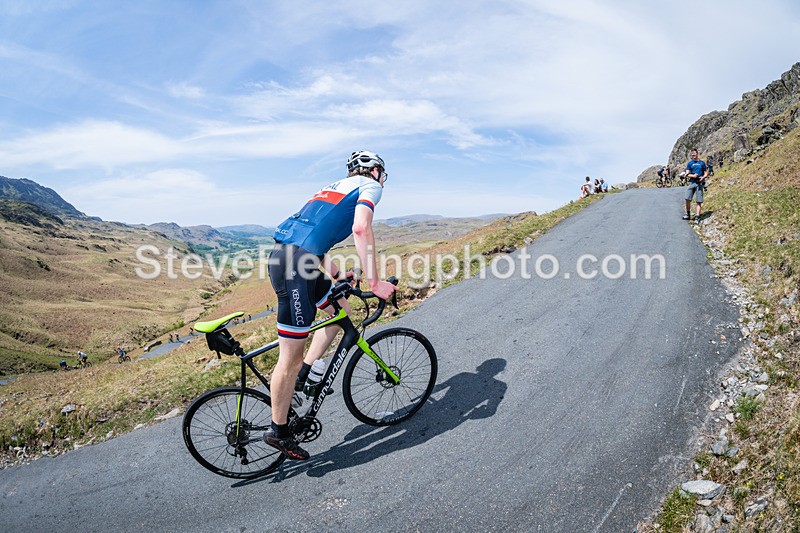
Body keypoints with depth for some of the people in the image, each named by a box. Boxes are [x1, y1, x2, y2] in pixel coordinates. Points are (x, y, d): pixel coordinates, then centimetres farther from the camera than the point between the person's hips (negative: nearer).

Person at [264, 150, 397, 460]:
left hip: (285, 255, 10)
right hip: (296, 264, -9)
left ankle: (301, 378, 24)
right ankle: (278, 431, 15)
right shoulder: (369, 185, 6)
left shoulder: (337, 187, 30)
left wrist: (338, 276, 36)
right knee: (291, 357, 0)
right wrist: (374, 283, -11)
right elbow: (361, 229, -13)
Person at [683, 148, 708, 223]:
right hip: (692, 182, 1)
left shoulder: (702, 163, 10)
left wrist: (703, 177, -11)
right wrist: (693, 175, -15)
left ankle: (697, 217, -3)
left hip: (699, 183, -1)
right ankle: (688, 214, 8)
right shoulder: (689, 163, 11)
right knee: (687, 199, -11)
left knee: (699, 201, -4)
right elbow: (687, 174, 5)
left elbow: (706, 173, 10)